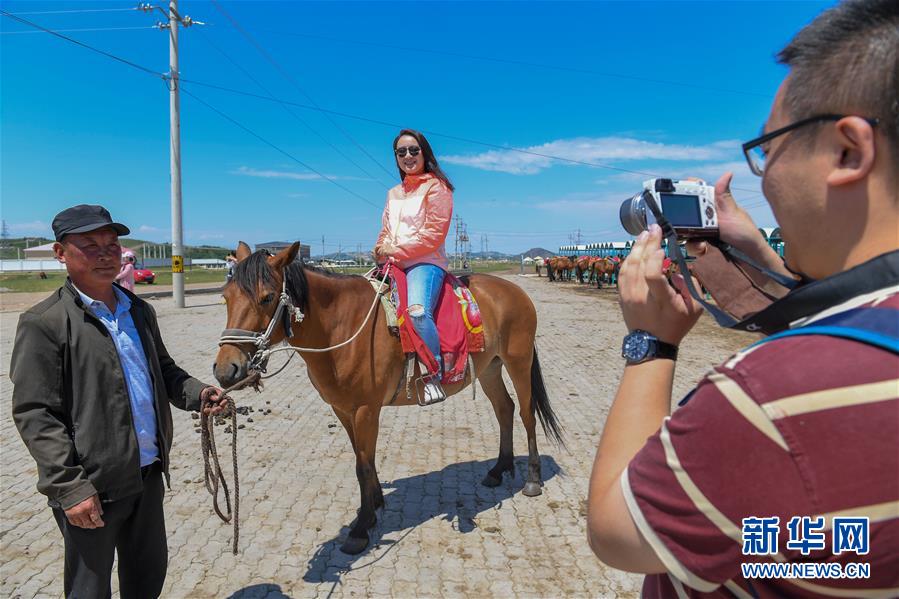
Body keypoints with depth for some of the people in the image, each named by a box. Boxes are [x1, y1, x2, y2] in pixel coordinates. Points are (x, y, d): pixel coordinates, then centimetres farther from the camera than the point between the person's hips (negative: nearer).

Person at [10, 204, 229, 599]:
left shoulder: (140, 311, 7)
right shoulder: (44, 323, -13)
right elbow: (35, 416, -15)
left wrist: (196, 392, -4)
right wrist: (70, 488, -19)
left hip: (149, 474, 6)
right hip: (92, 488, -6)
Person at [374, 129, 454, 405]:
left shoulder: (436, 186, 1)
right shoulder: (393, 193, 23)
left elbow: (433, 234, -10)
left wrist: (397, 250, -13)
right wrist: (381, 250, 2)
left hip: (425, 262, -8)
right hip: (393, 265, 8)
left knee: (417, 310, -35)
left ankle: (435, 377, -22)